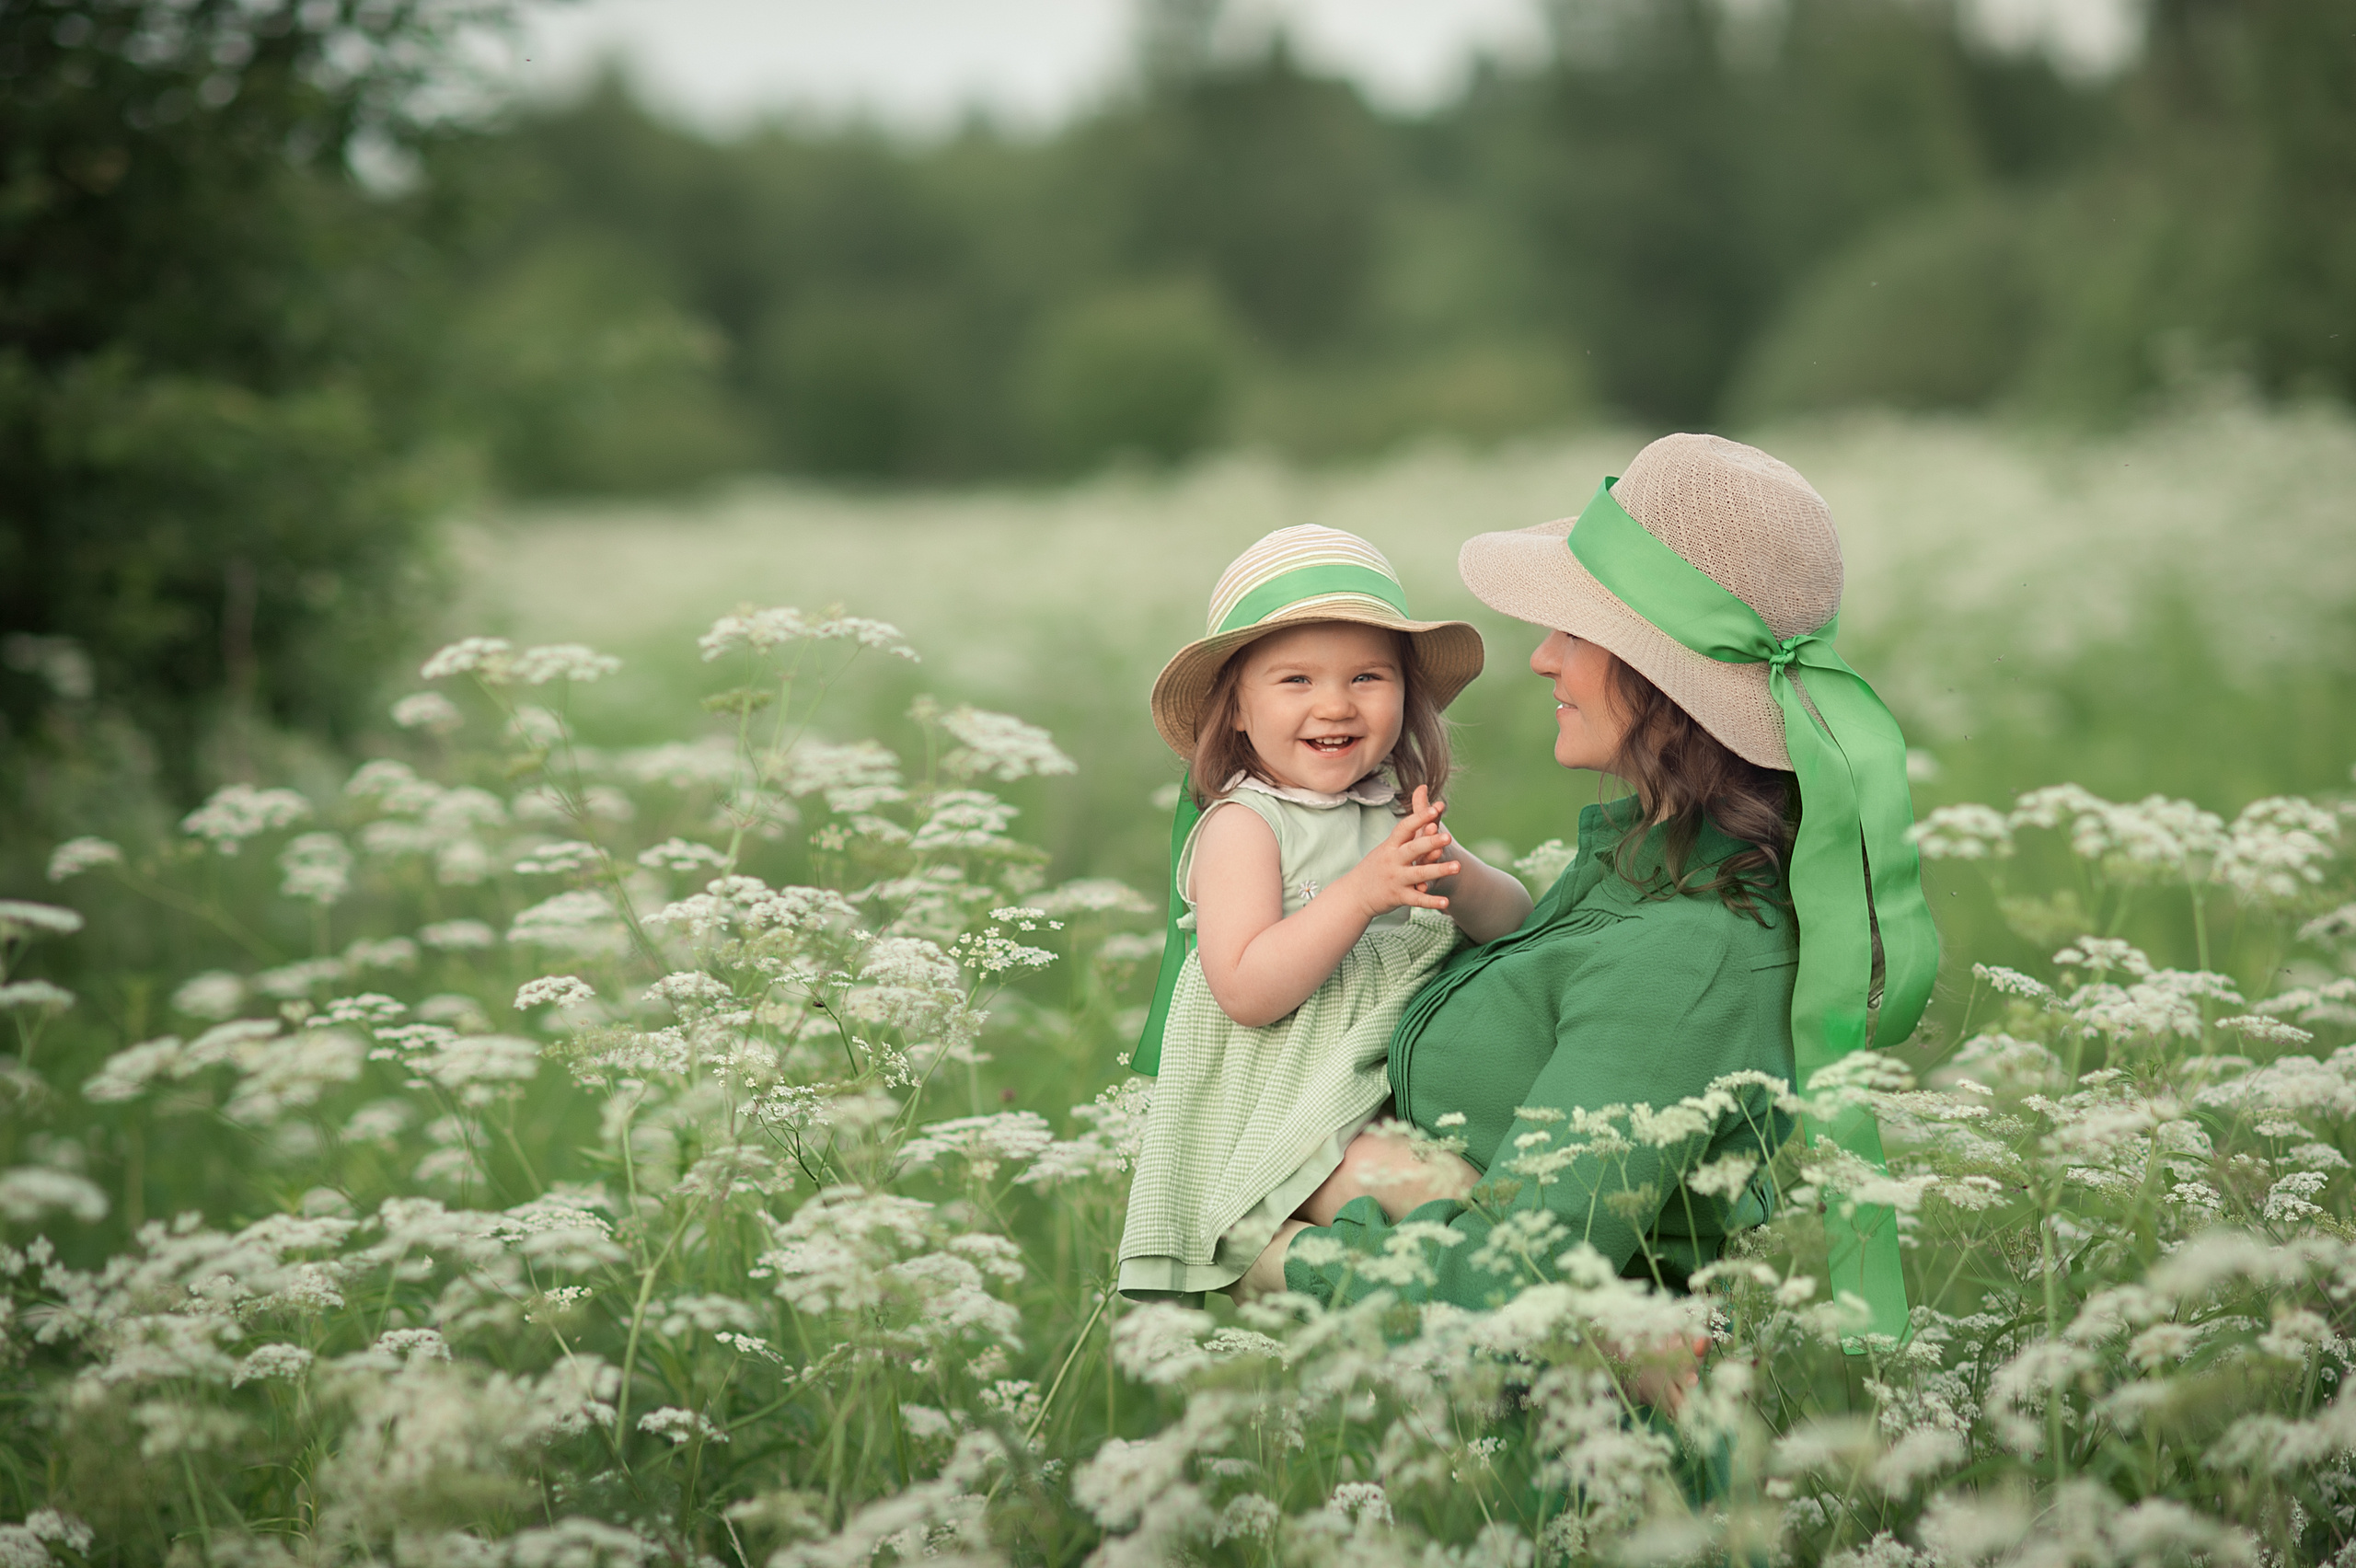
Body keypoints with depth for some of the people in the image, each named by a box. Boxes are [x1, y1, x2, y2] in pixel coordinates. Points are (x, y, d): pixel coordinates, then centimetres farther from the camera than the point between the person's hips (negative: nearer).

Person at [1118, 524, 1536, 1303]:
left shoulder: (1400, 815, 12)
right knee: (1433, 1194, -30)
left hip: (1412, 1088, 8)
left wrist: (1457, 877, -15)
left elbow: (1516, 919, 8)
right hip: (1293, 1117, -8)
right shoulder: (1243, 826, -10)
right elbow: (1246, 991, -20)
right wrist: (1363, 893, -28)